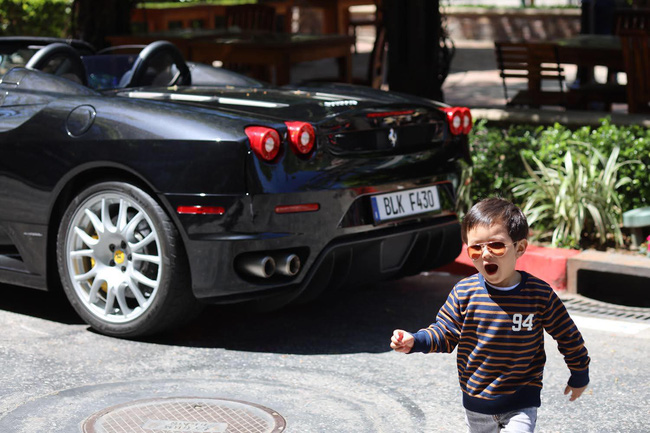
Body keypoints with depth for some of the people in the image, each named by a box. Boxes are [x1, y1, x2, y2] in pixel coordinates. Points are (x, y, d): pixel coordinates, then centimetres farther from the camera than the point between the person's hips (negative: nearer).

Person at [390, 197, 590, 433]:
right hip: (476, 403, 3)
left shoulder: (539, 294, -13)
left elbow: (567, 335, -1)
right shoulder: (464, 292, -11)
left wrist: (579, 376, 9)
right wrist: (414, 341, -20)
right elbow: (445, 333, -2)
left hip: (521, 403, -3)